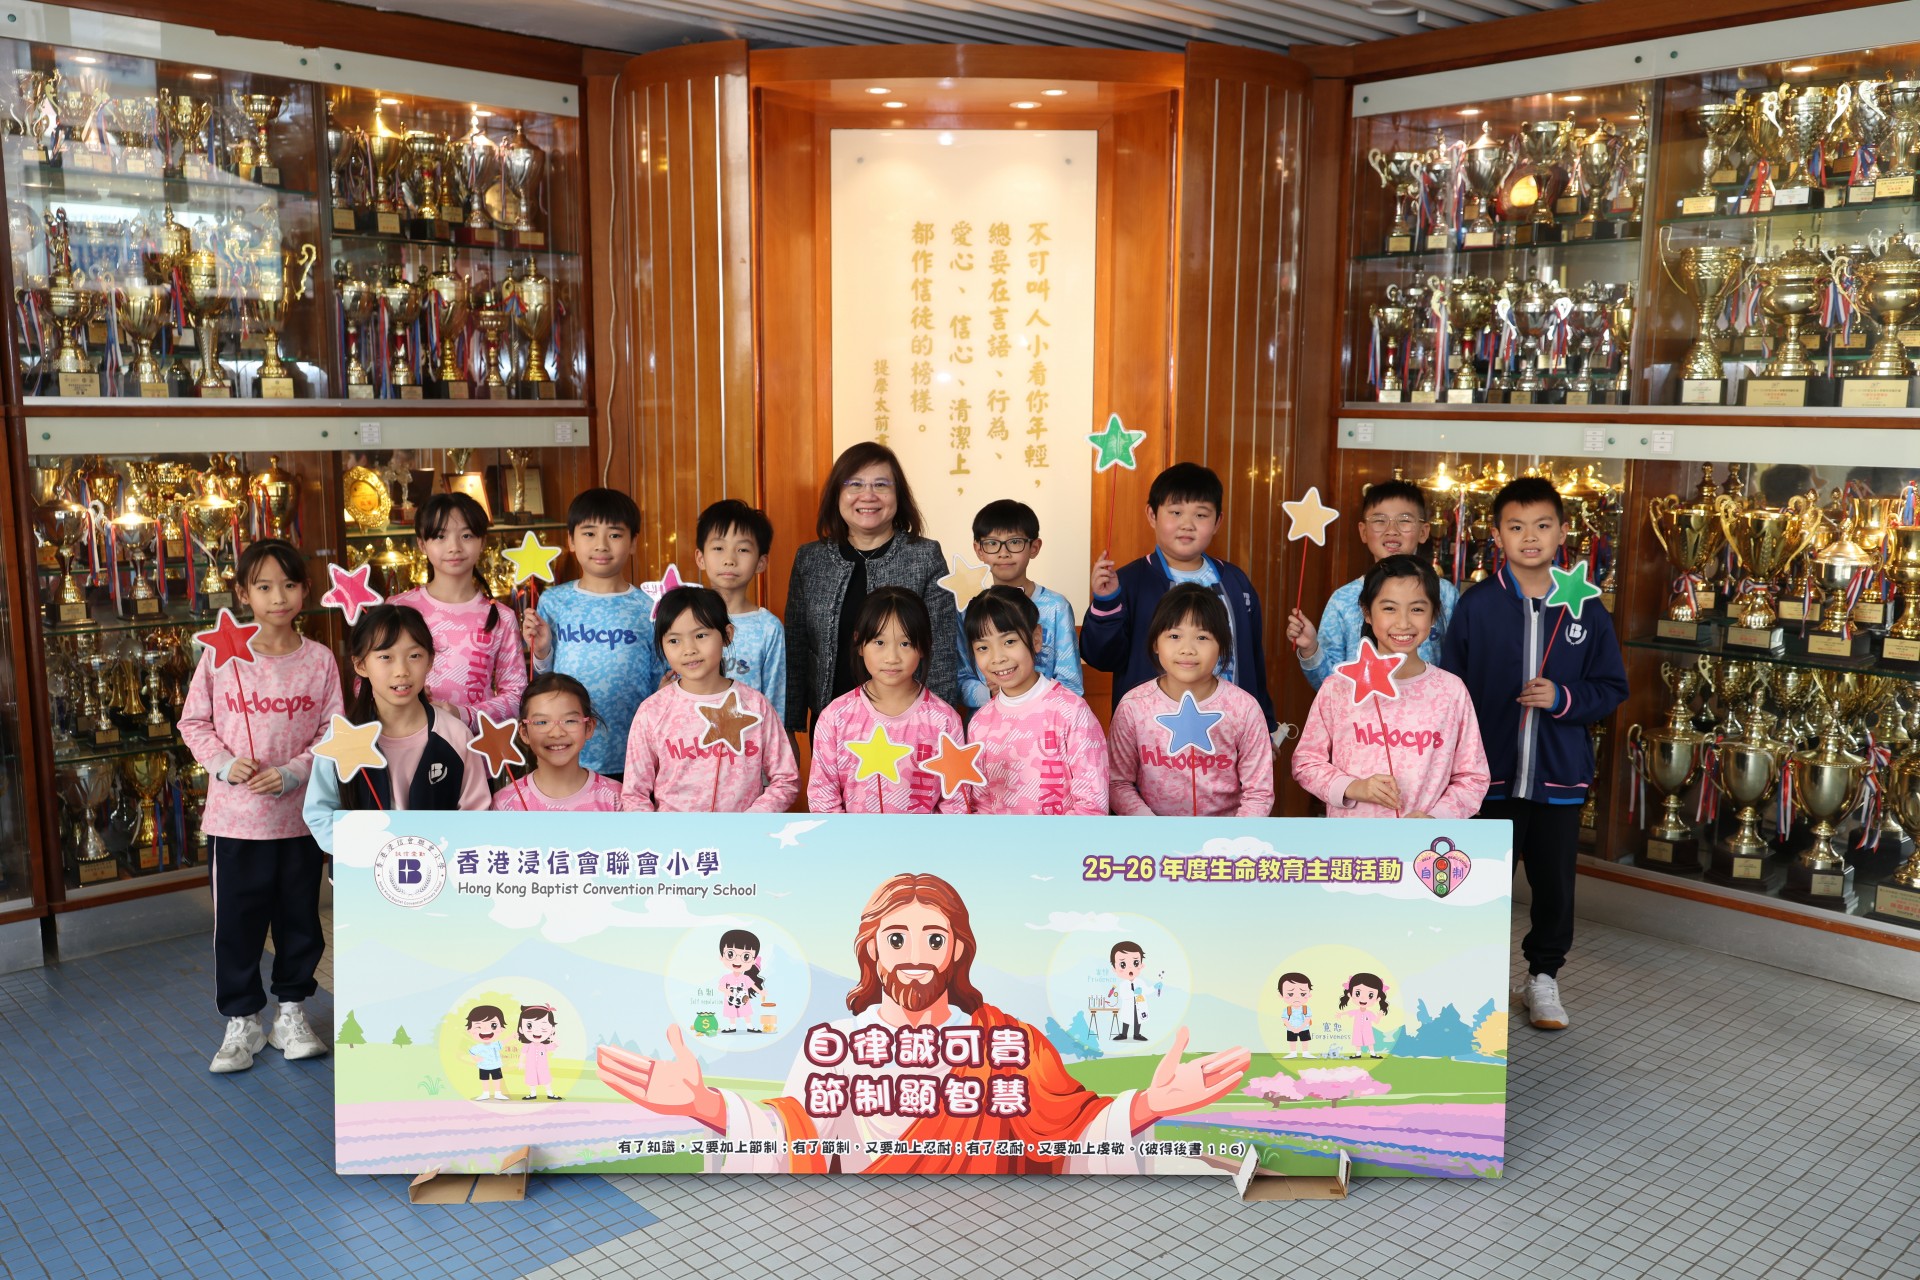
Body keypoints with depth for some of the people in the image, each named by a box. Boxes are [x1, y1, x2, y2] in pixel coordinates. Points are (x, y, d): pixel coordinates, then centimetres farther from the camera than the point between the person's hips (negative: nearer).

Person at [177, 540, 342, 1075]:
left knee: (299, 918, 12)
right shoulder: (220, 654, -4)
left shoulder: (319, 660, -4)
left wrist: (294, 773, -16)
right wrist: (224, 764, -12)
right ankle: (242, 1022, 24)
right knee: (236, 921, 7)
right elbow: (193, 722, 3)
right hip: (235, 815, 0)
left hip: (301, 814, 1)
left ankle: (291, 1014, 29)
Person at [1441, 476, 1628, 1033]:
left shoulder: (1585, 608, 0)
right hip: (1491, 772, -1)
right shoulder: (1476, 605, -5)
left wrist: (1563, 698, -14)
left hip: (1559, 776, 2)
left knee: (1555, 883, 12)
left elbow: (1612, 688, 5)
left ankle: (1543, 976, 33)